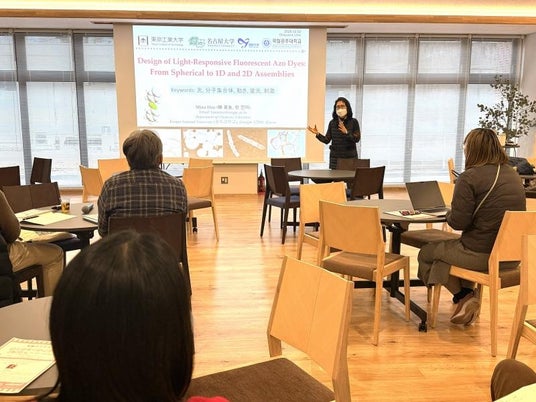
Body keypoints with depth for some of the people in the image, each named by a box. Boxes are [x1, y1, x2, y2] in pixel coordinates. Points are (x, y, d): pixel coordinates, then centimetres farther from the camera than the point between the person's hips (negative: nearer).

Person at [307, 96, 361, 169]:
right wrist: (317, 134, -9)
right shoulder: (332, 123, 7)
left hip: (350, 157, -2)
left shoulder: (353, 122, 0)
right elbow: (327, 140, 6)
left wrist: (346, 132, -21)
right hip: (335, 157, 2)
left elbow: (357, 139, -8)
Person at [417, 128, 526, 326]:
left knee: (426, 254, 15)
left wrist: (449, 213, 4)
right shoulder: (513, 175, 8)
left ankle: (464, 297, 13)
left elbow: (458, 222, -18)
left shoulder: (469, 177, -16)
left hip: (481, 254, -8)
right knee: (447, 249, 31)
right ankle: (467, 295, 23)